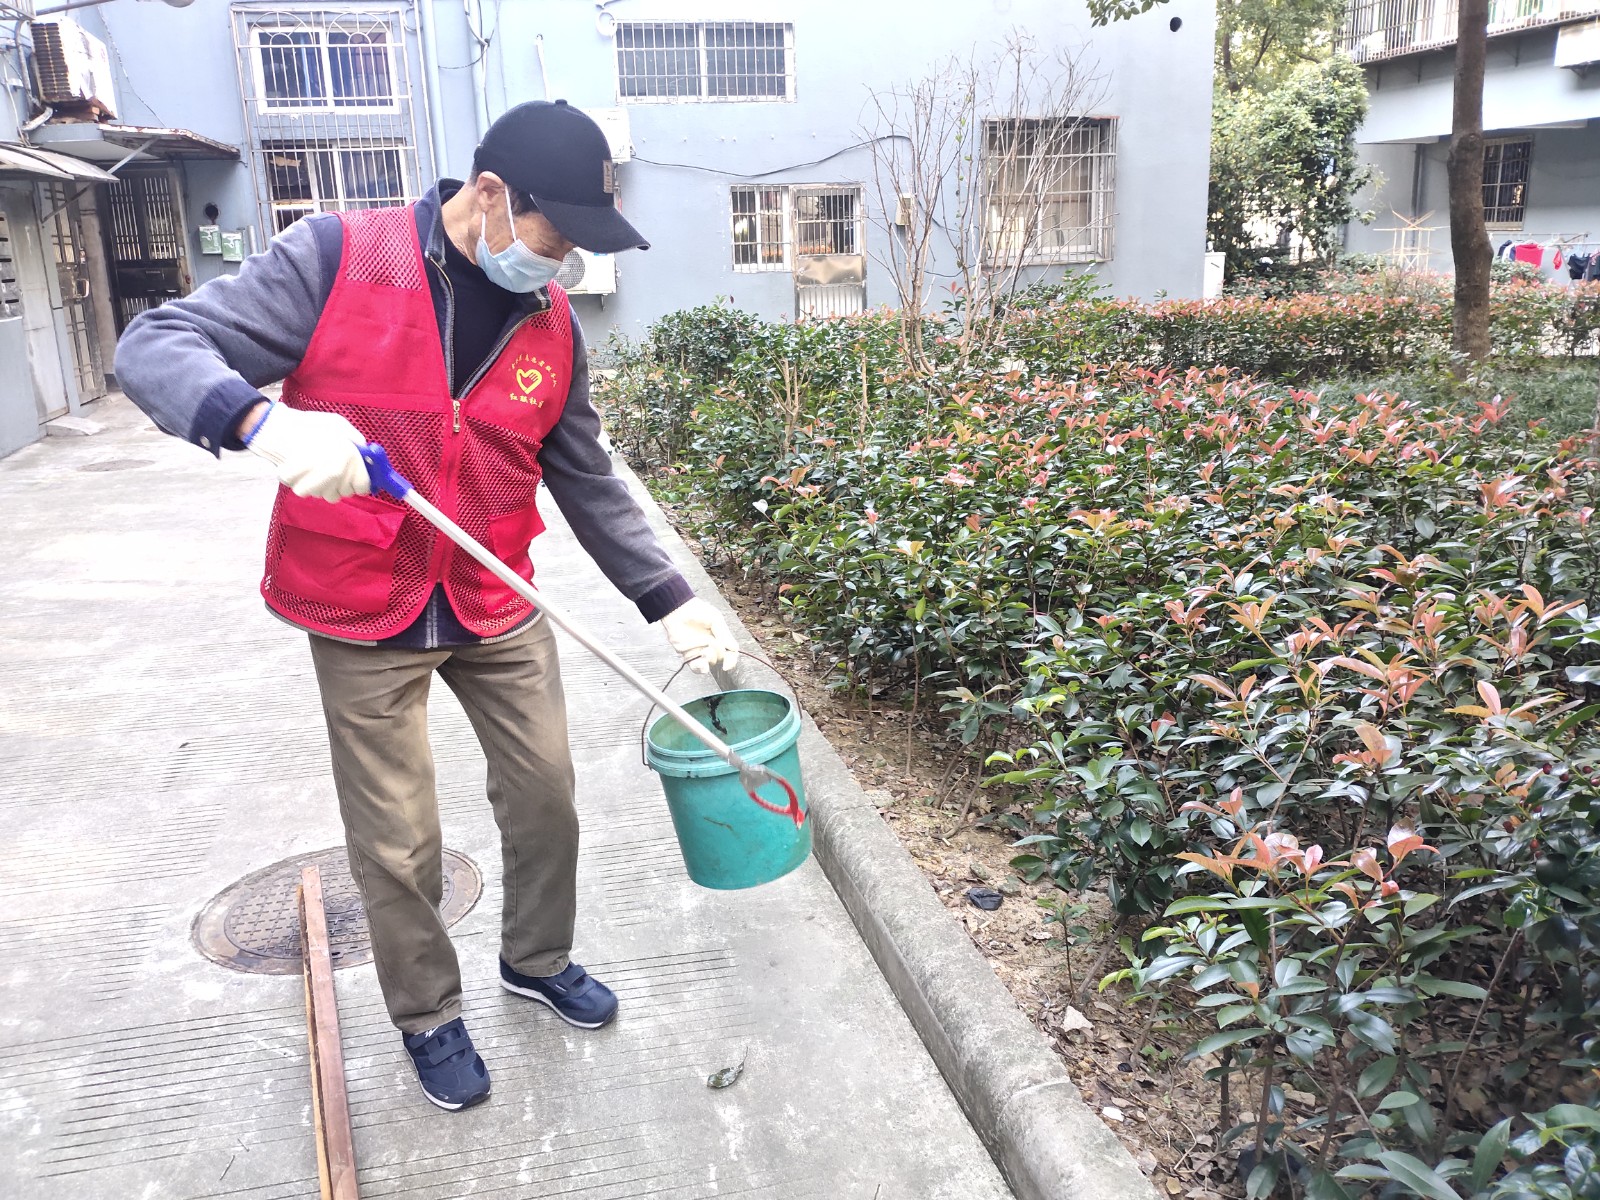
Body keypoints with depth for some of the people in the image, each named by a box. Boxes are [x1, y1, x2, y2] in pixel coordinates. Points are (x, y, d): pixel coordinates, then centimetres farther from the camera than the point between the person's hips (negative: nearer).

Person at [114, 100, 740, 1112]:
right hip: (362, 619, -4)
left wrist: (672, 601, 1)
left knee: (546, 794, 14)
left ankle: (538, 959, 41)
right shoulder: (336, 261, -15)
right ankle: (429, 1018, 33)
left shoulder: (552, 321, -1)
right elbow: (156, 346, -18)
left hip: (499, 610, 4)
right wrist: (265, 418, -40)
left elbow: (587, 482, 6)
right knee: (398, 845, 7)